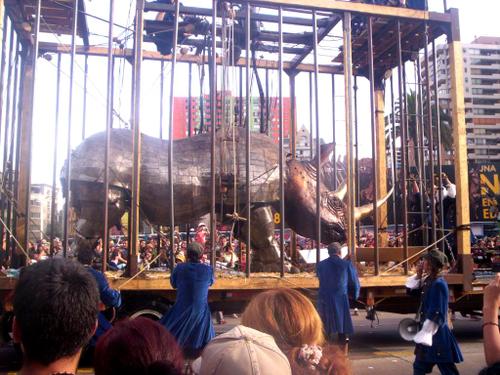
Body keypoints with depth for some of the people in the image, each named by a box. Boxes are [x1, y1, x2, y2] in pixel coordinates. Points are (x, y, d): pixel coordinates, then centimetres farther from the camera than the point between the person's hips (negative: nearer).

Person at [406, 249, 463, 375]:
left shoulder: (439, 284, -20)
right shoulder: (427, 280, 4)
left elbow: (437, 314, -22)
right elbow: (411, 291, 18)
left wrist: (426, 335, -22)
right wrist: (418, 275, 4)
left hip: (436, 334, -9)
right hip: (426, 329, 9)